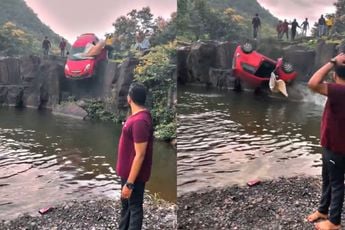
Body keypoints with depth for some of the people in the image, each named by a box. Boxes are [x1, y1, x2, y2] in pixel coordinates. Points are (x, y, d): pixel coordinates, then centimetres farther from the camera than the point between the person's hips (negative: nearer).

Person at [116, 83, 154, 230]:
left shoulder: (140, 121, -27)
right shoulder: (138, 116, 5)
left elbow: (140, 155, -26)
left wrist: (130, 183, -23)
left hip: (134, 175, -10)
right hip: (128, 172, 10)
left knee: (134, 207, 6)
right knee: (125, 204, 23)